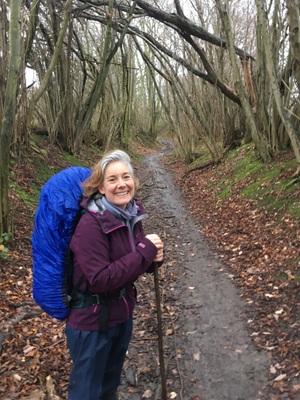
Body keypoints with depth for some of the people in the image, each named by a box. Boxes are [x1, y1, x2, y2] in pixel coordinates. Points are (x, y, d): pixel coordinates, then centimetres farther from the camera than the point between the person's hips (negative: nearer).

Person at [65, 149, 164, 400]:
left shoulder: (132, 215, -4)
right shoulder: (91, 224, -26)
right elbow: (100, 280, -29)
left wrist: (154, 257, -14)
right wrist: (145, 251, -27)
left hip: (122, 315, 7)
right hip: (92, 322, -7)